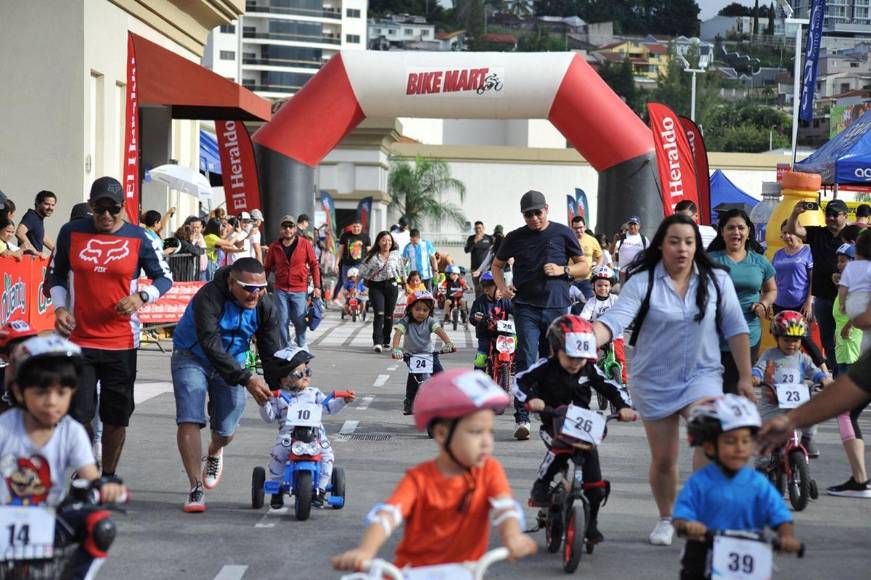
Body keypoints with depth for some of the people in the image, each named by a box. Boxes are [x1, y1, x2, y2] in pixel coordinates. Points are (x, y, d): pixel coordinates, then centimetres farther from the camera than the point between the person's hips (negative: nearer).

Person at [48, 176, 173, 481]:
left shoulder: (138, 238, -2)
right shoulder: (71, 233, 1)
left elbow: (165, 278, 6)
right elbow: (57, 275, 14)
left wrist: (141, 297, -12)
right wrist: (59, 307, -2)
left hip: (122, 342, 0)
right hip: (78, 339, 0)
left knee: (117, 416, 8)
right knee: (77, 414, -4)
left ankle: (108, 476, 25)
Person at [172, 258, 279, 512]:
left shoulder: (266, 308, -14)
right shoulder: (208, 297, -31)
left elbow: (271, 353, -7)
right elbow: (211, 345, -38)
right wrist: (246, 379, -44)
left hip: (232, 362, 4)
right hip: (193, 357, -4)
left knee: (225, 431, 6)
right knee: (189, 420, -20)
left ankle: (214, 453, 45)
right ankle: (196, 488, -13)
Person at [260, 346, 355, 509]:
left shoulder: (313, 393, 18)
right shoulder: (279, 397, 12)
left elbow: (329, 407, 17)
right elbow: (269, 417, 7)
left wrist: (343, 401, 4)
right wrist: (264, 404, -10)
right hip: (288, 433, -2)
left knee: (327, 454, -21)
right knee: (277, 452, -27)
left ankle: (320, 489, -7)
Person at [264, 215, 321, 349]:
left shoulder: (305, 244, -2)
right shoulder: (275, 247, 3)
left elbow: (314, 265, 1)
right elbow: (267, 268, 10)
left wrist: (317, 286, -3)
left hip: (300, 290, -1)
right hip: (281, 291, 1)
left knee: (300, 321, 2)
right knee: (283, 322, 3)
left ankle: (302, 346, 24)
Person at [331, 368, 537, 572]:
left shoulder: (489, 471, -4)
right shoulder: (420, 479, -10)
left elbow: (504, 507, -21)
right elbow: (387, 515, -25)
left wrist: (513, 537, -44)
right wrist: (365, 551, -44)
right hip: (413, 572, -1)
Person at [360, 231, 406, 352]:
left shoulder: (396, 255, 7)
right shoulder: (372, 256, -1)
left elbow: (402, 271, 17)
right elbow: (362, 271, 0)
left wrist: (404, 283, 20)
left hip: (391, 286, 3)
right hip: (376, 287, -3)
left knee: (389, 315, 8)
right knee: (379, 314, -15)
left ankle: (386, 341, 23)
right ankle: (377, 342, -20)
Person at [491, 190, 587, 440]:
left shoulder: (563, 234, 6)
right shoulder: (515, 237, 9)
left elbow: (584, 266, 11)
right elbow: (497, 265, 22)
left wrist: (563, 270, -8)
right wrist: (502, 287, 3)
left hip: (557, 307, 1)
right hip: (526, 308, -1)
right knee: (526, 361, -11)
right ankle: (522, 419, -13)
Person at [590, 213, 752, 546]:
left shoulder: (716, 279, -2)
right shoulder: (643, 282, -9)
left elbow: (735, 329, 3)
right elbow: (615, 320, -21)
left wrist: (745, 377, 1)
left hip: (701, 375, 0)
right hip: (654, 381, 0)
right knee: (663, 458, 8)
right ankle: (666, 519, 31)